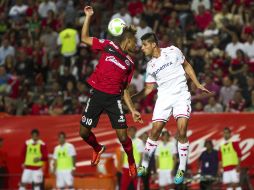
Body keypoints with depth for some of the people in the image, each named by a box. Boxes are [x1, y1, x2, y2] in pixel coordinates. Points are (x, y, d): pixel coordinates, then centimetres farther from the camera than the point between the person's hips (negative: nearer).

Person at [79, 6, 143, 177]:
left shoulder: (130, 63, 12)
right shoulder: (108, 46, 5)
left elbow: (125, 89, 14)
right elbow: (85, 38, 5)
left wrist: (133, 110, 7)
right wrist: (88, 17, -2)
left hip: (114, 99, 1)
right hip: (97, 94, -1)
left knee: (123, 137, -7)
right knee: (84, 132, 3)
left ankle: (131, 162, 18)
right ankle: (98, 149, 34)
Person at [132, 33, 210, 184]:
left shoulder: (173, 51, -1)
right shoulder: (150, 66, 8)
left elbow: (186, 66, 11)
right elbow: (149, 88, 13)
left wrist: (198, 85, 7)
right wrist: (131, 98, 2)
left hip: (181, 96, -3)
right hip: (164, 98, 3)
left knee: (182, 132, -16)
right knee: (155, 130, -6)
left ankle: (182, 170, -6)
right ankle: (144, 166, 8)